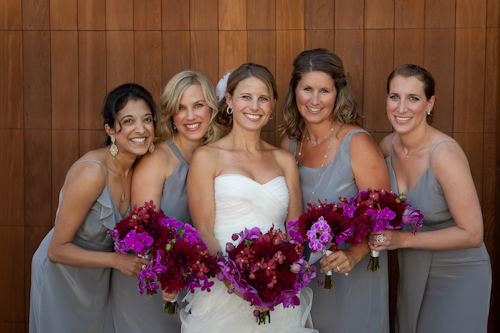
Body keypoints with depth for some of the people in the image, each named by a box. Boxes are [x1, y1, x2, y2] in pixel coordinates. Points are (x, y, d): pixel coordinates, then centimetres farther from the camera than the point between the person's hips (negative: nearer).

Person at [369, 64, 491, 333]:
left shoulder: (445, 154, -25)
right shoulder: (387, 145, -6)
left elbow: (472, 234, -23)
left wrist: (403, 240, -26)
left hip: (457, 277, -6)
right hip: (412, 273, 6)